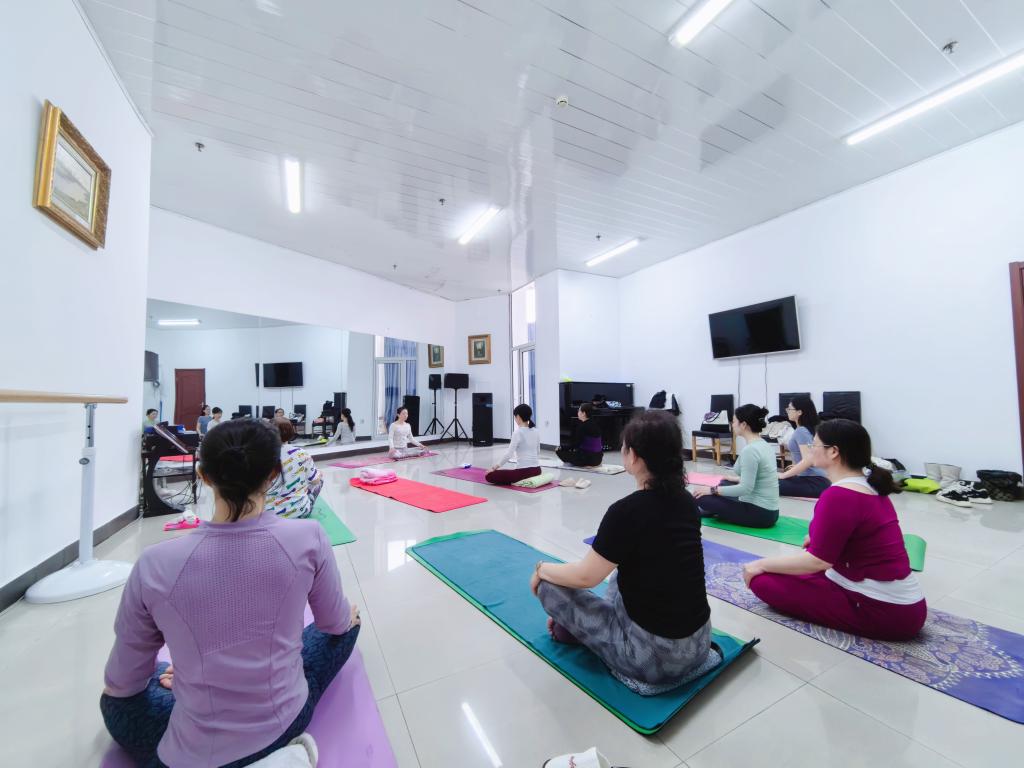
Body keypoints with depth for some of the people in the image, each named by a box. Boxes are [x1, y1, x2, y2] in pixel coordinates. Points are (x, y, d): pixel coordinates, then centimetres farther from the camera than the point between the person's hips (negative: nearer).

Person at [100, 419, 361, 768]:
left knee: (115, 701, 31)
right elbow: (335, 623, -3)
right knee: (347, 626, 26)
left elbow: (123, 683, -3)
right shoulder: (307, 538, -21)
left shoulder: (155, 565, -19)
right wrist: (349, 616, 19)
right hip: (287, 723, -2)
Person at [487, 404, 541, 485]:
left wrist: (493, 468, -9)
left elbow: (509, 454, -17)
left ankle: (519, 481, -2)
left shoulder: (518, 432, -15)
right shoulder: (536, 431, 7)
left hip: (524, 471, -8)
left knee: (489, 476, -3)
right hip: (537, 470, 9)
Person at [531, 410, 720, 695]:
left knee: (549, 585, 1)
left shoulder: (627, 511, -25)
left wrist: (541, 569, 4)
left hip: (656, 655, -7)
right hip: (698, 642, 7)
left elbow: (585, 576, -15)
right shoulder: (686, 501, -2)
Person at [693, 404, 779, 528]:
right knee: (724, 484, 28)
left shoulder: (750, 450, -23)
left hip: (758, 513, -10)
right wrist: (736, 479, 33)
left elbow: (746, 489, -26)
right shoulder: (763, 445, 6)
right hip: (768, 511, 10)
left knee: (701, 496, -6)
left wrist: (713, 490, -16)